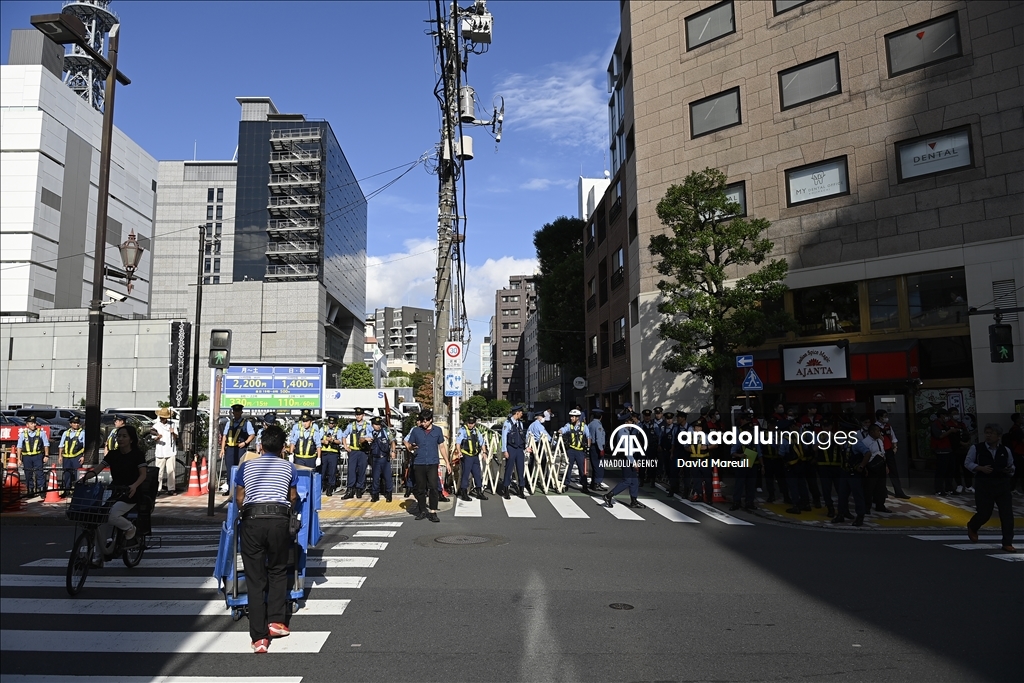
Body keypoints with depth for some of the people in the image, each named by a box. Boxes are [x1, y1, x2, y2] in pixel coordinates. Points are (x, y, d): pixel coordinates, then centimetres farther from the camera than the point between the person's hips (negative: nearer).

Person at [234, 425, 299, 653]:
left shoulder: (246, 466, 18)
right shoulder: (288, 467, 17)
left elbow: (239, 499, 22)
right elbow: (293, 498, 26)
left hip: (252, 520, 0)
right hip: (279, 519, 0)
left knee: (255, 578, 4)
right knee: (278, 571, 20)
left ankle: (259, 637, 2)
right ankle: (276, 620, 11)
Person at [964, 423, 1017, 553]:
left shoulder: (1005, 450, 2)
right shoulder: (976, 448, -6)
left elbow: (1011, 466, 13)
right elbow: (967, 462, 0)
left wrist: (1011, 470, -10)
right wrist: (980, 468, -16)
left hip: (1002, 485, 3)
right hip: (984, 485, -3)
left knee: (1007, 514, -3)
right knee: (984, 513, 4)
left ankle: (1007, 543, 7)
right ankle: (972, 527, 38)